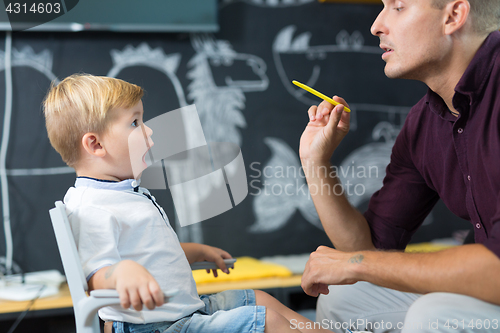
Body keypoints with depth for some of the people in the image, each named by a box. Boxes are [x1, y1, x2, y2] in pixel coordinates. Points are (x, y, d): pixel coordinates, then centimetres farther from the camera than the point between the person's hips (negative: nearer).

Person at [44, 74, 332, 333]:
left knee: (260, 300, 15)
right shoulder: (89, 208, -20)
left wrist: (199, 252, 35)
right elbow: (96, 276, -30)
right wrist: (123, 271, -51)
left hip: (188, 308, 11)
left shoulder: (130, 192, 16)